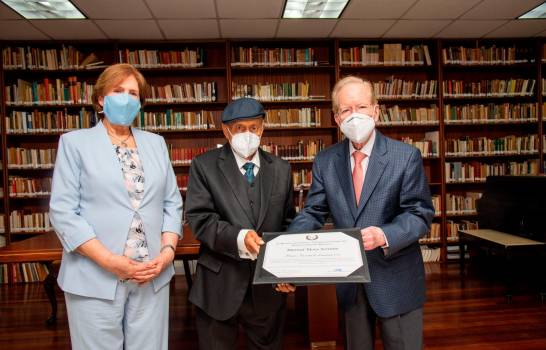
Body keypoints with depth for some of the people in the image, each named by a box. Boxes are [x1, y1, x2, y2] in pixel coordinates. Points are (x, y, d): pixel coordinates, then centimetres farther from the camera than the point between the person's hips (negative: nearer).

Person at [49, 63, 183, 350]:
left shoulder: (156, 143, 12)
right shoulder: (75, 142, 1)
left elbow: (172, 203, 9)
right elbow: (63, 212, -6)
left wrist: (168, 250, -6)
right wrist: (109, 261, -15)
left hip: (153, 277, 3)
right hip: (96, 278, -3)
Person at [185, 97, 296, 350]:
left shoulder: (281, 169, 6)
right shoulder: (204, 166, -3)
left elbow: (288, 223, 8)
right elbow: (199, 218, -11)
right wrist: (238, 237, -26)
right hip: (220, 285, -2)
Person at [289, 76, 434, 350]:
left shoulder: (406, 156, -9)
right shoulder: (325, 161, 0)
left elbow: (420, 213, -10)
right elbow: (312, 213, -1)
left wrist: (385, 235, -29)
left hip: (396, 278, -2)